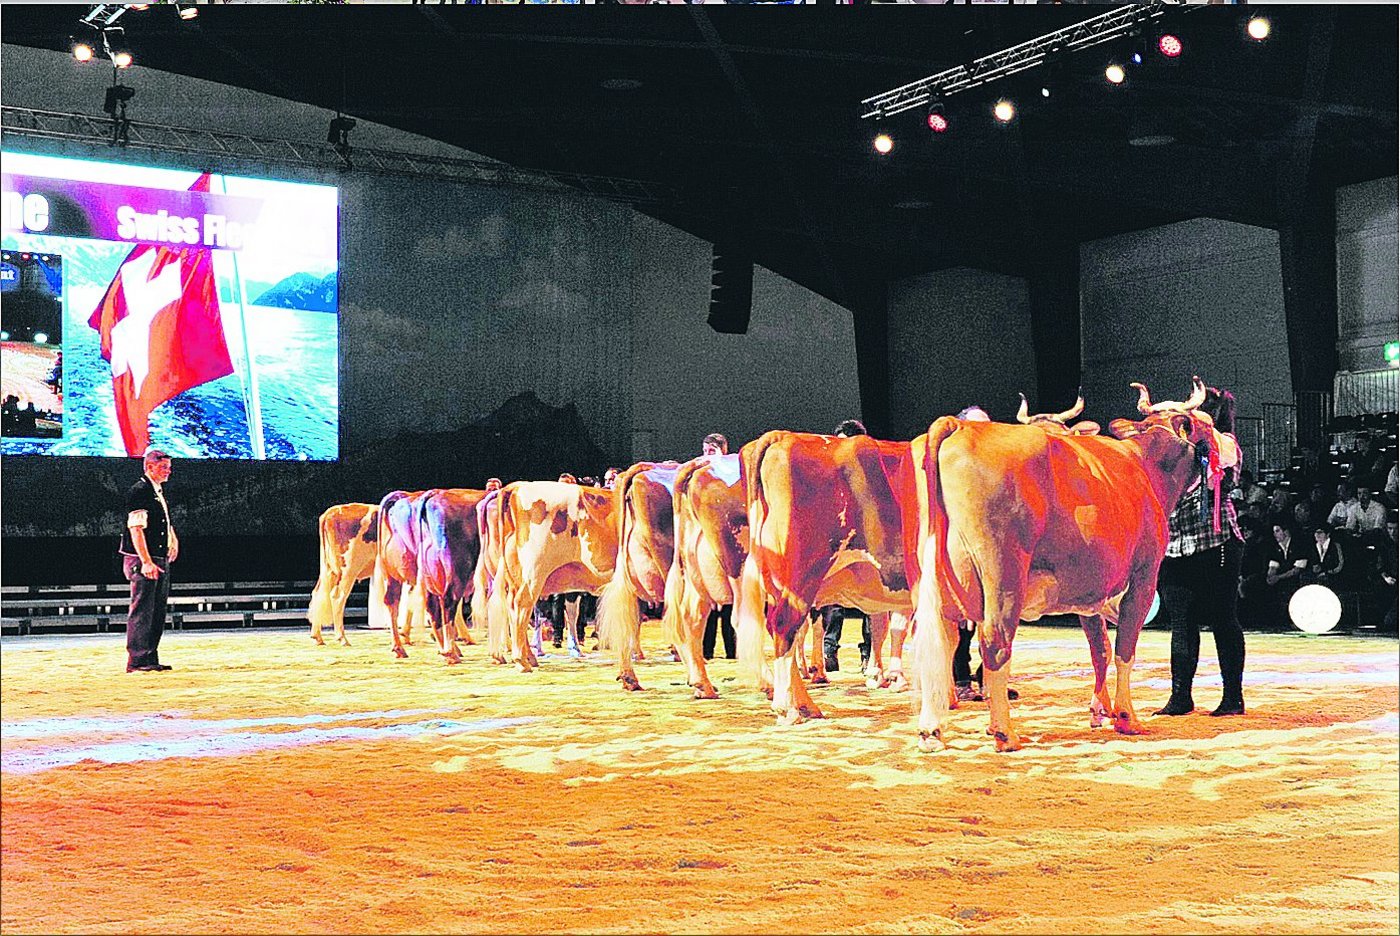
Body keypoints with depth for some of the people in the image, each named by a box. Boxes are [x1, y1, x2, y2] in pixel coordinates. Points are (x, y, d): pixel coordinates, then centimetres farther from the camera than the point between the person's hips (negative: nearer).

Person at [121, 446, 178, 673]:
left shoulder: (159, 492, 17)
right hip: (143, 561, -10)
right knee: (142, 611, -8)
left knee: (157, 612, 11)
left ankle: (151, 659, 18)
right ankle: (136, 661, -7)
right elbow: (136, 529, -20)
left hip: (160, 560, 10)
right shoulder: (139, 491, -12)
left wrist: (173, 541, 14)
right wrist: (146, 561, -25)